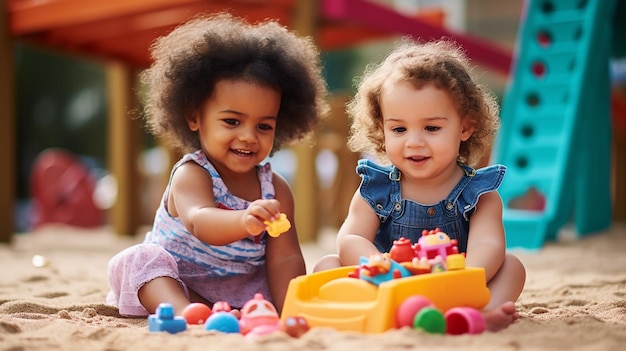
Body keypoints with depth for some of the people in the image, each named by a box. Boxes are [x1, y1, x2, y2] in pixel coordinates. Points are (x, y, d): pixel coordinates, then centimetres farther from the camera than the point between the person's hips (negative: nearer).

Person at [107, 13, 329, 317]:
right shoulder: (190, 175, -18)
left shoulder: (275, 189, -4)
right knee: (141, 258, -29)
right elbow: (199, 223, -40)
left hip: (243, 292, 4)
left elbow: (284, 259, -10)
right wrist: (243, 222, -62)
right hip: (176, 288, -3)